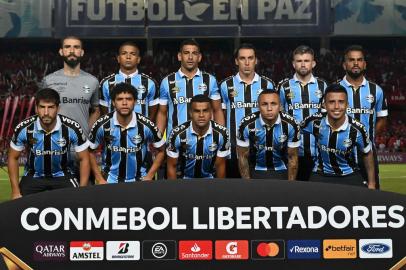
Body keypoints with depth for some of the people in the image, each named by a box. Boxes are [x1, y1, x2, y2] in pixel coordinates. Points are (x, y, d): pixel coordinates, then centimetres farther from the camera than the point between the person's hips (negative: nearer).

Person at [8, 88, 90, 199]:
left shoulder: (72, 128, -22)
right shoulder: (24, 128, -19)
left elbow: (84, 159, -9)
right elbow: (13, 158, -4)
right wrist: (16, 192, -8)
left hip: (62, 176, 0)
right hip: (33, 176, 1)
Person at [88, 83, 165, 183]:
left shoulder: (146, 125, -13)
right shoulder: (102, 125, -11)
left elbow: (160, 151, 3)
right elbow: (91, 151, 4)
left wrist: (149, 177, -2)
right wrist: (99, 179, -1)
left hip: (138, 180, 1)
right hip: (110, 180, 0)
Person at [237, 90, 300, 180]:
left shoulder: (291, 125, -19)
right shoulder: (247, 125, -21)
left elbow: (292, 157, -8)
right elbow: (243, 156, -9)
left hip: (281, 170, 0)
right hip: (256, 170, 0)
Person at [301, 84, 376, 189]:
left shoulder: (357, 129, -20)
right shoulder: (315, 122, -19)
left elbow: (367, 154, -3)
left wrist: (371, 184, 3)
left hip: (350, 177, -1)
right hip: (321, 176, 1)